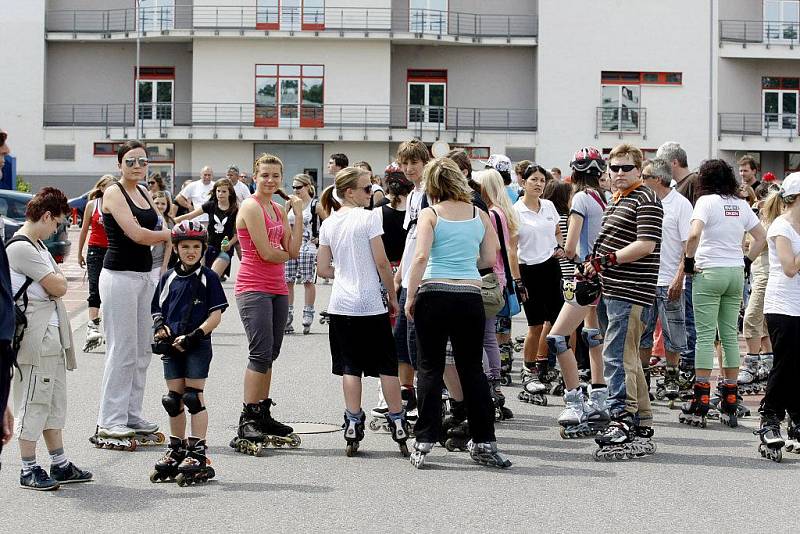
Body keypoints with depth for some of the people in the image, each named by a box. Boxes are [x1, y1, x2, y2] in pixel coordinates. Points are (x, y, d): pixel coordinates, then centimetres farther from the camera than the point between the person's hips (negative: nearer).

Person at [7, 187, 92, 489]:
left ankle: (60, 464, 21)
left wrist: (54, 280, -4)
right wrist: (58, 278, 4)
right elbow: (58, 287, -16)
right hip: (35, 337, -10)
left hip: (52, 336, 10)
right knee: (33, 403, -3)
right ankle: (28, 470, 3)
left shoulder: (38, 246, 17)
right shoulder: (20, 248, -15)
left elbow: (58, 286, 15)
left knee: (54, 402, 14)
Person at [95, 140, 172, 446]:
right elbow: (136, 234, -18)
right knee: (122, 350, -7)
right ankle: (109, 423, -2)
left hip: (143, 276, 8)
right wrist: (171, 233, -6)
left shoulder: (143, 193, 16)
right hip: (120, 275, -8)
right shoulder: (114, 193, -9)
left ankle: (131, 416, 17)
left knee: (142, 351, 9)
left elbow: (158, 229, 11)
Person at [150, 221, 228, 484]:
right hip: (172, 346, 5)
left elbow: (215, 316, -6)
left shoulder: (208, 278, -2)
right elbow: (158, 312, 16)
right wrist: (161, 329, -6)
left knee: (194, 397, -6)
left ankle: (197, 453, -1)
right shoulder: (168, 278, 11)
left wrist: (193, 336, -16)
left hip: (198, 346, -5)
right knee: (173, 398, 10)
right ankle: (176, 450, 22)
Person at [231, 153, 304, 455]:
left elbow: (293, 251, 6)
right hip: (254, 288, -8)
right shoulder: (251, 207, -9)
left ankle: (263, 416, 16)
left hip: (277, 288, 8)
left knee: (270, 354, 10)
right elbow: (266, 252, -15)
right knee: (261, 352, -13)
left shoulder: (279, 210, 16)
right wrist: (286, 254, 5)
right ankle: (247, 422, -12)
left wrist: (298, 215, 3)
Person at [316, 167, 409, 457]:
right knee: (386, 365, 4)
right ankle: (398, 426, 7)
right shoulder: (368, 218, -10)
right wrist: (393, 296, 1)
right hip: (371, 304, -4)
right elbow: (382, 263, -10)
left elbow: (324, 269, 9)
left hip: (341, 304, 4)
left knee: (350, 367, 7)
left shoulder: (328, 224, 6)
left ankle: (353, 426, 4)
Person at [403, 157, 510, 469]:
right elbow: (490, 259, 8)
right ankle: (484, 443, 10)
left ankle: (424, 443, 1)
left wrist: (410, 296, -5)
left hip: (433, 294, -2)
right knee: (472, 368, 9)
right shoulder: (479, 215, 8)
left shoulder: (430, 214, -1)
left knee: (430, 368, 3)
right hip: (470, 295, 2)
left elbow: (421, 256, -11)